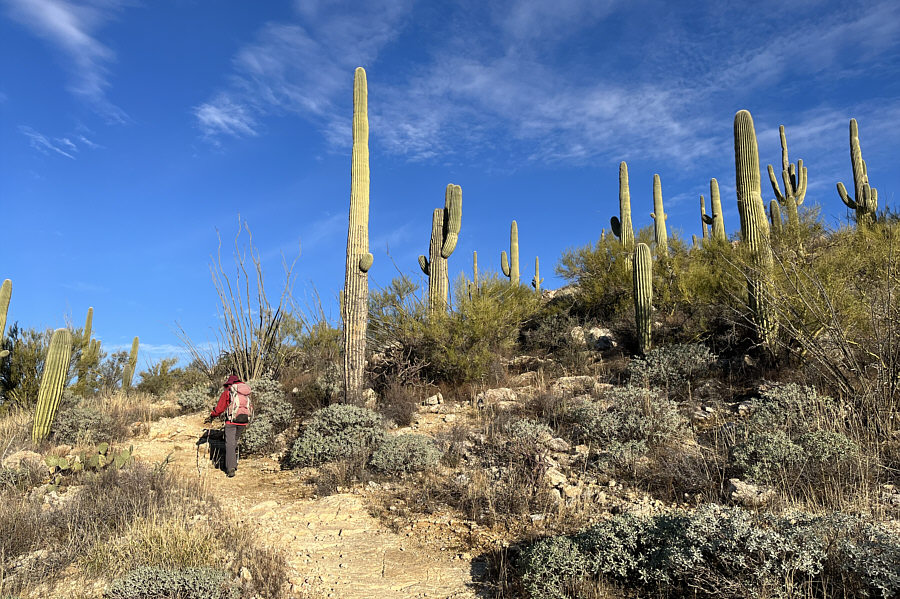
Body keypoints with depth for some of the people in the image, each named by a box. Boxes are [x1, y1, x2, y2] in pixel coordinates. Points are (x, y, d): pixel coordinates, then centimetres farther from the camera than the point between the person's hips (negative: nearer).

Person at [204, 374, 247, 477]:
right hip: (243, 422, 5)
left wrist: (211, 416, 15)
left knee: (229, 444, -1)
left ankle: (230, 469, -7)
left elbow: (219, 409, -1)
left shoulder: (227, 393, -3)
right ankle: (234, 464, 25)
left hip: (231, 421, -5)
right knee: (234, 442, 21)